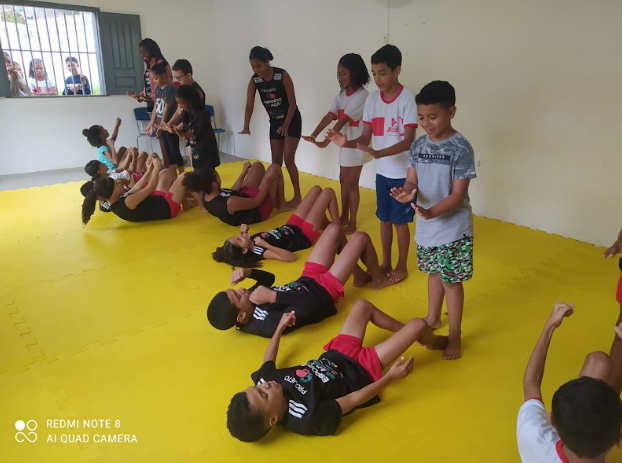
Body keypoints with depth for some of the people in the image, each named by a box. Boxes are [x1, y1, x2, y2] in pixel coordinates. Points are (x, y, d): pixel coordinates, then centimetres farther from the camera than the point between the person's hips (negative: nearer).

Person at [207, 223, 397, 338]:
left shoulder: (251, 299, -13)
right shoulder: (269, 324, -36)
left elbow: (269, 278, 2)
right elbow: (308, 307, -39)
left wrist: (247, 272, -18)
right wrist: (274, 297, -42)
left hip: (308, 281, 7)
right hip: (324, 292, -7)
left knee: (335, 229, 11)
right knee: (361, 237, -3)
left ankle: (360, 276, 31)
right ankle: (378, 279, 27)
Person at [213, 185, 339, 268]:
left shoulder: (252, 241, -16)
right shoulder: (259, 252, -36)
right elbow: (291, 257, -43)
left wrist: (243, 230, -13)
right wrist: (266, 245, -49)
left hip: (293, 226, 8)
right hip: (304, 235, -8)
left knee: (317, 189, 16)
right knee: (329, 192, -2)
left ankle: (325, 225, 34)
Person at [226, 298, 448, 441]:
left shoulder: (263, 379, -22)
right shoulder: (308, 417, -38)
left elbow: (269, 360, 3)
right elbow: (353, 400, -28)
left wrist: (280, 327, 13)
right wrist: (391, 377, -22)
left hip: (334, 356, 7)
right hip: (361, 370, -6)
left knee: (363, 305, 18)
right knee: (418, 325, -5)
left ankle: (406, 333, 40)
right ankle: (434, 342, 34)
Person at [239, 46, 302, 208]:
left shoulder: (282, 75, -22)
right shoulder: (254, 81, -9)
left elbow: (292, 103, -18)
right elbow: (249, 106, -12)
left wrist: (286, 125, -23)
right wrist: (246, 127, -26)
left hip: (292, 121, -5)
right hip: (274, 122, 5)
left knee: (288, 159, -10)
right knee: (276, 161, 7)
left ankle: (297, 196, 0)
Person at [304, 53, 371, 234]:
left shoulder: (361, 95, -18)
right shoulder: (342, 94, 7)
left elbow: (342, 121, -26)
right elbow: (329, 116, -4)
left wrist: (325, 142, -31)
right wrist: (313, 135, -18)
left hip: (356, 144, -8)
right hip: (344, 143, 8)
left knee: (352, 183, -1)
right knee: (343, 181, 14)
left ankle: (352, 222, 11)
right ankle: (344, 217, 27)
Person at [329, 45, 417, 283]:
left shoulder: (407, 98, -15)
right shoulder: (372, 99, 1)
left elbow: (408, 141, -20)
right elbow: (365, 138, 1)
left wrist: (379, 153, -34)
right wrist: (346, 142, -19)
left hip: (403, 173, -5)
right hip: (382, 172, 5)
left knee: (399, 220, 5)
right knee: (384, 218, 15)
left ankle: (402, 266, 23)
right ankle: (385, 262, 31)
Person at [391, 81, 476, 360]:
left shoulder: (460, 148, -16)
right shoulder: (418, 145, 0)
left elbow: (458, 194, -19)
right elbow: (411, 181, 1)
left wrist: (432, 213, -34)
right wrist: (406, 192, -23)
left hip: (453, 228, -5)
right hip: (426, 226, 5)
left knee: (451, 281, 5)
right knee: (434, 273, 22)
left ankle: (455, 336, 22)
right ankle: (433, 318, 42)